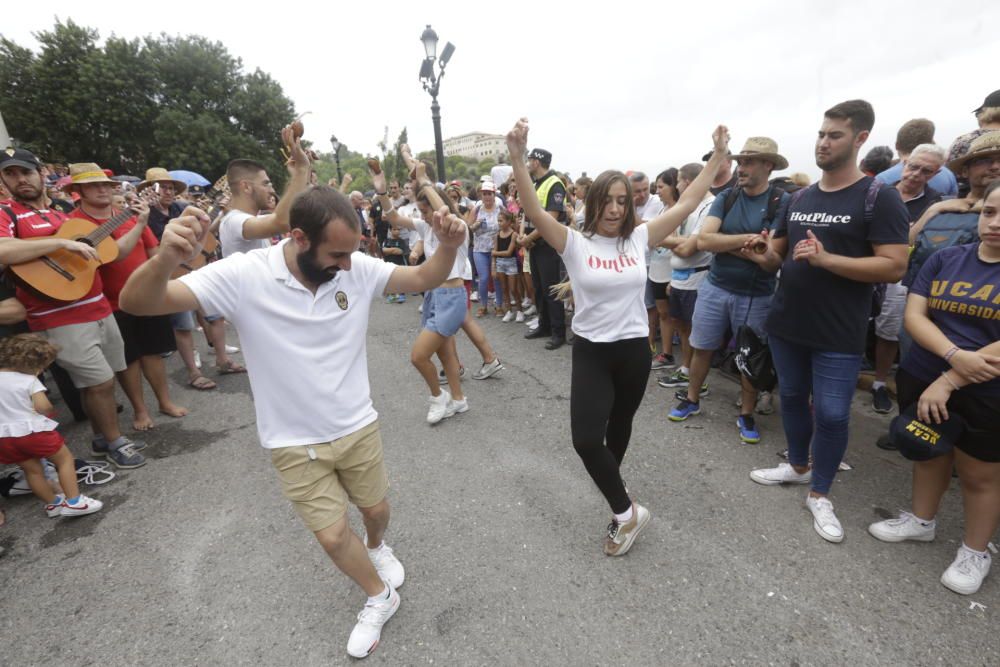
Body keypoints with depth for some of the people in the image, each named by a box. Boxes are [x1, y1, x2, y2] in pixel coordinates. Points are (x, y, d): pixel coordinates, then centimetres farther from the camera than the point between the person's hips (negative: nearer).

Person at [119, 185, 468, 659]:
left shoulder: (358, 268, -13)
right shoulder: (243, 275, -21)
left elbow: (425, 279, -7)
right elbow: (136, 303, -24)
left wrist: (448, 245, -28)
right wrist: (165, 259, -47)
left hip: (358, 427, 2)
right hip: (295, 443, -2)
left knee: (375, 509, 22)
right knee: (332, 535, 10)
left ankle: (377, 547, 60)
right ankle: (380, 597, 41)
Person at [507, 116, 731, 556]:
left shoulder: (640, 237, 0)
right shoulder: (574, 243, -8)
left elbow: (687, 204, 4)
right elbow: (535, 212, -20)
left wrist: (718, 157, 5)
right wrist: (518, 158, -30)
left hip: (634, 350, 2)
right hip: (590, 351, -2)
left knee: (619, 427, 20)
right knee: (586, 439, -11)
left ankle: (621, 510, 40)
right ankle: (627, 512, 13)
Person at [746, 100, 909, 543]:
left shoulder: (879, 198, -8)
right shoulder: (800, 198, 9)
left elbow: (894, 267, -15)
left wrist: (826, 259, -26)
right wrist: (761, 256, -9)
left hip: (839, 334, -5)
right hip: (786, 325, 6)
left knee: (832, 414, 2)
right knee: (792, 396, 18)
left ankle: (819, 495, 21)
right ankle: (798, 466, 39)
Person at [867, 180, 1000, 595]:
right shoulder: (945, 259, 1)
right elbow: (913, 315, -5)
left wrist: (948, 381, -18)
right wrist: (954, 354, -20)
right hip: (921, 380, 3)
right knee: (928, 453, 18)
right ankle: (921, 520, 39)